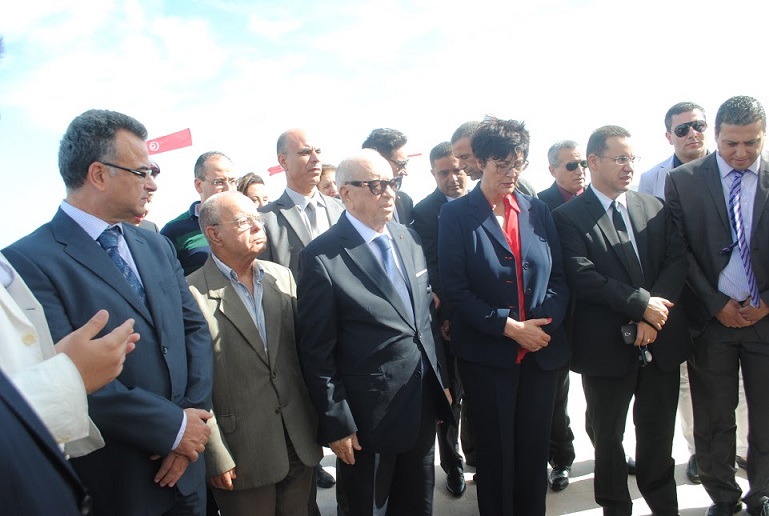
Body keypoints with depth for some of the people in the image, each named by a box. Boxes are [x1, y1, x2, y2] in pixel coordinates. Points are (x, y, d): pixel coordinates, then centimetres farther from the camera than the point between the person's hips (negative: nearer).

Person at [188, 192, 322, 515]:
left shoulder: (283, 277, 4)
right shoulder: (192, 293, -13)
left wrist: (315, 417, 8)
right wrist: (215, 458, -10)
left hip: (301, 444, 5)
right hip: (242, 458, -4)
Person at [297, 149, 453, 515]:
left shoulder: (409, 239, 4)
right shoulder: (322, 257, -16)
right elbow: (316, 353, -14)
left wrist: (441, 379, 11)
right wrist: (337, 424, -13)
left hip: (424, 404, 6)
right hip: (368, 416, -6)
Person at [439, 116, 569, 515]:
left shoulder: (537, 210, 6)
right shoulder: (457, 214, -6)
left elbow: (558, 277, 7)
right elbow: (455, 290, -11)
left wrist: (546, 323, -11)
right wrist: (510, 327, -16)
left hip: (541, 352, 4)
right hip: (487, 356, -3)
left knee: (534, 451, 15)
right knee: (495, 453, 11)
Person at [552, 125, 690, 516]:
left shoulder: (655, 207, 9)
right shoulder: (569, 216, -8)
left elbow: (677, 260, 0)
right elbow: (584, 278, -17)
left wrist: (655, 312, -14)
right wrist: (642, 304, -19)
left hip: (661, 341, 4)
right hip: (608, 346, -4)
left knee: (658, 434, 17)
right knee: (607, 435, 13)